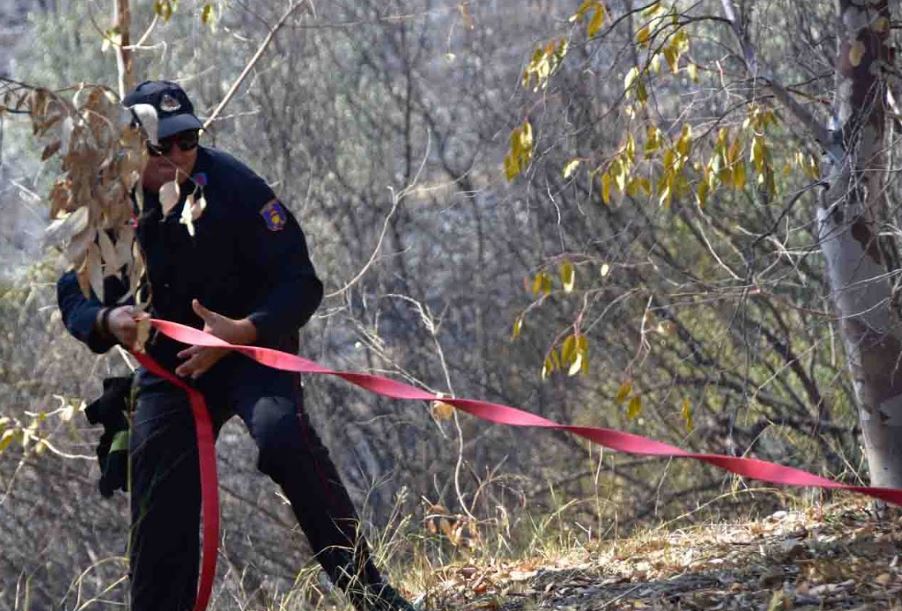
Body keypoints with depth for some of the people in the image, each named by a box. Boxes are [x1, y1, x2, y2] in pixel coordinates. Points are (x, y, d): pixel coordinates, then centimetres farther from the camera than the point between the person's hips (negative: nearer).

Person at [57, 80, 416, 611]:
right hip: (170, 362, 4)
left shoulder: (231, 185, -18)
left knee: (283, 435, -31)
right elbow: (75, 296, -2)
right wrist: (108, 321, -27)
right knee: (160, 506, -3)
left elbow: (301, 284, -19)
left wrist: (243, 332, -36)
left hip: (252, 346, -4)